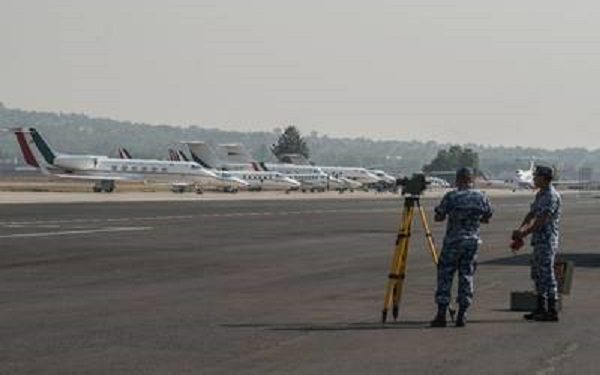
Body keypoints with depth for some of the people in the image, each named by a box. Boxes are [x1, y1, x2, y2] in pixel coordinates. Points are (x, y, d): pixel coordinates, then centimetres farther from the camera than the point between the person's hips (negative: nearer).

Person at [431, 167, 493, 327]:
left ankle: (441, 314, 0)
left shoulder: (451, 197, -8)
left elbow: (438, 217, -3)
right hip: (472, 241, 3)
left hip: (452, 241, -3)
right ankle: (461, 315, 6)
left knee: (445, 275, 4)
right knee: (466, 275, 9)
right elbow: (486, 218, 13)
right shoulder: (481, 197, 2)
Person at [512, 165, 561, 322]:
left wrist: (524, 233, -16)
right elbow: (531, 215, 14)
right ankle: (541, 309, 20)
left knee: (547, 274, -9)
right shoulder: (540, 195, 16)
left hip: (547, 240, -10)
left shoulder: (552, 196, -16)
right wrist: (521, 229, -2)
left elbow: (542, 220, -20)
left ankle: (552, 311, -6)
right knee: (537, 274, 13)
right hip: (538, 240, 10)